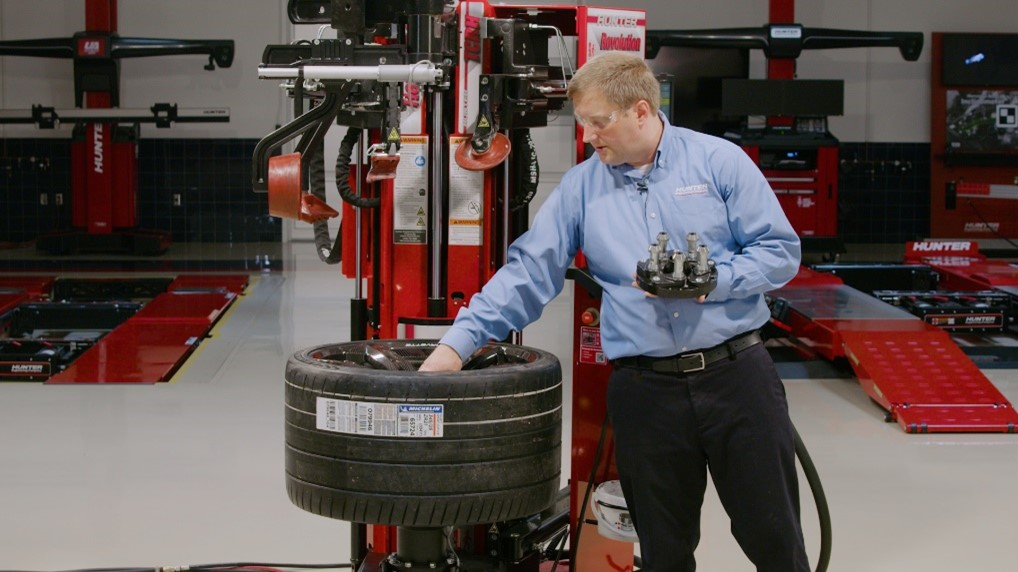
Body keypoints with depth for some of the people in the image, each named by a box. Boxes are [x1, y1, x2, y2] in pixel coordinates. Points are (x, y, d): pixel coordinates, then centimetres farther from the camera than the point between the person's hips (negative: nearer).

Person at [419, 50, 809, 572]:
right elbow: (528, 273, 4)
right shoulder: (580, 187, 8)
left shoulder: (719, 161, 1)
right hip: (644, 388, 2)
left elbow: (781, 252, 0)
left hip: (736, 371, -2)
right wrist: (457, 344, -5)